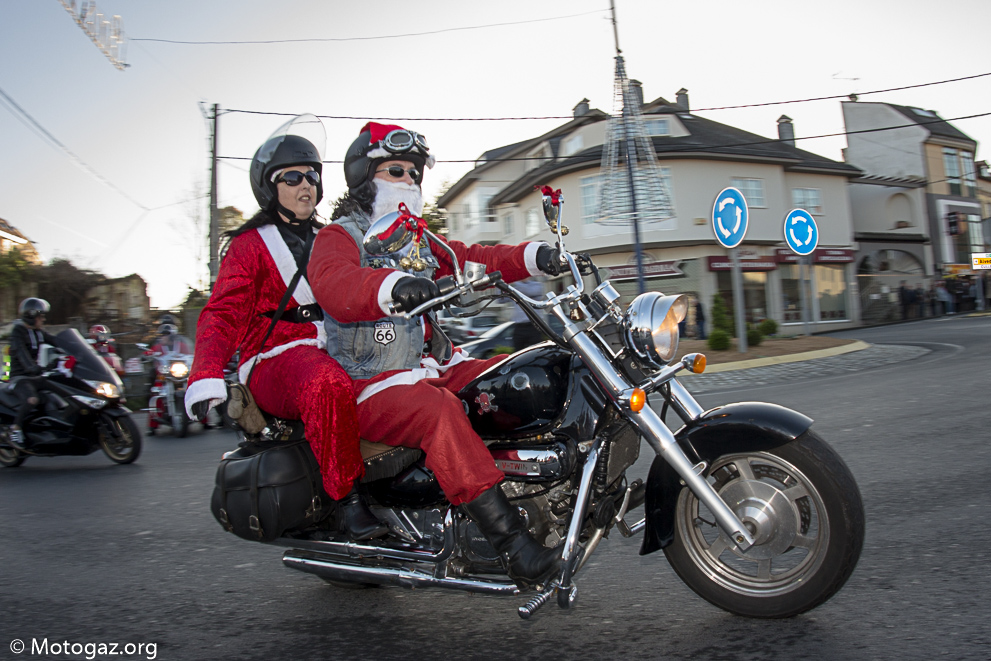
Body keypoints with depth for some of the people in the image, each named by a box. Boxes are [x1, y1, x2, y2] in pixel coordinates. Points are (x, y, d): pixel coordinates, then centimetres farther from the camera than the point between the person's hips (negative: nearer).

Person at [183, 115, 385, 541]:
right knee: (329, 385, -41)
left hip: (340, 351, 6)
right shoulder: (250, 245, 9)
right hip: (276, 359, -5)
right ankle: (347, 497, -28)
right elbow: (222, 314, -3)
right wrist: (206, 377, -21)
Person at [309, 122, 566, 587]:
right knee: (437, 410, -36)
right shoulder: (338, 238, 1)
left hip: (438, 368, 8)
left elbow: (475, 260, 11)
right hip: (373, 384, -7)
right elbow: (334, 286, -22)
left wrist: (531, 256, -9)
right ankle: (509, 540, -38)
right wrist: (393, 287, -44)